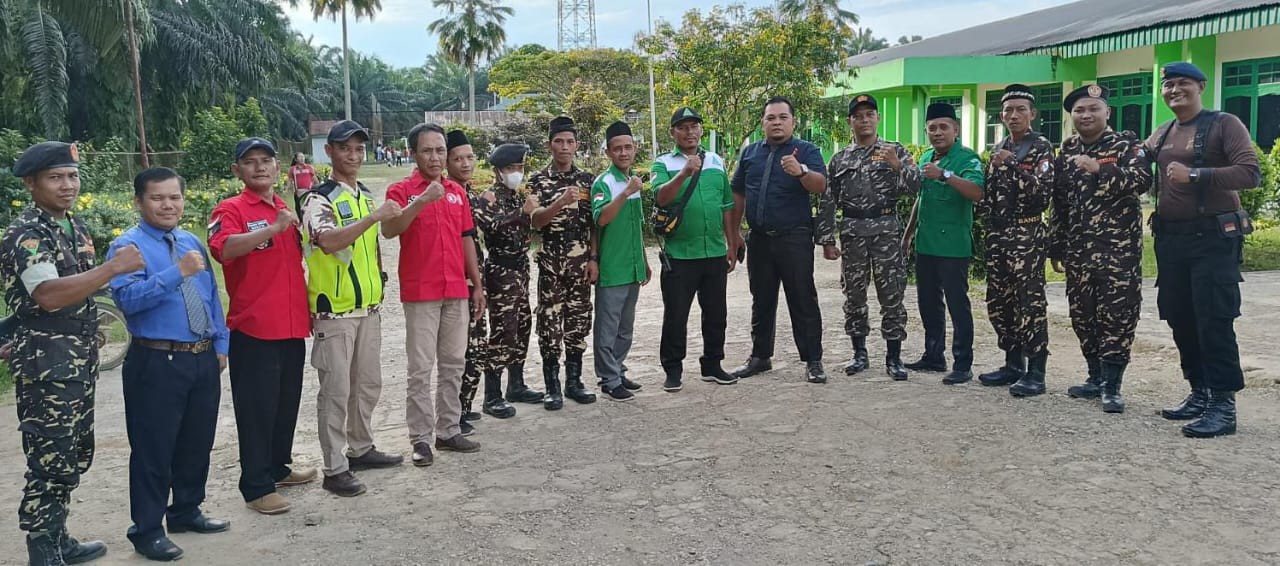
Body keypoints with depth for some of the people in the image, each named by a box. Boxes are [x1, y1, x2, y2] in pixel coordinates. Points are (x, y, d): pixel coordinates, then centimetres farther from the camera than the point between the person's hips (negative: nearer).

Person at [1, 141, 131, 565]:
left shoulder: (75, 227, 12)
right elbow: (49, 295, -29)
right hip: (46, 363, -9)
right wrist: (114, 267, -29)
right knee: (51, 462, -3)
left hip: (79, 360, 9)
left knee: (76, 457, 16)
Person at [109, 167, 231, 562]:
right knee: (154, 448, 0)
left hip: (203, 359, 7)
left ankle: (187, 512, 34)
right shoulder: (127, 246, -8)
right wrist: (177, 273, -32)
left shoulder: (192, 242, 13)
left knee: (198, 442, 17)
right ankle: (147, 530, 13)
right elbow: (127, 297, -24)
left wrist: (221, 344, 12)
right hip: (156, 362, -7)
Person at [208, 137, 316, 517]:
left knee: (287, 402, 16)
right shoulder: (230, 210, -6)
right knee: (257, 407, 0)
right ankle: (256, 486, 8)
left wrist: (307, 308, 18)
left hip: (293, 326, 7)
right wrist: (273, 228, -36)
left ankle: (278, 467, 32)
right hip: (253, 328, -7)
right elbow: (223, 249, -27)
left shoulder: (289, 211, 14)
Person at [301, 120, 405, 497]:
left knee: (369, 384, 15)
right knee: (336, 390, -2)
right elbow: (329, 242, -30)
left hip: (369, 307, 7)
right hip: (334, 311, -7)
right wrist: (374, 217, -33)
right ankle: (335, 469, 6)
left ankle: (361, 449, 31)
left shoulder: (367, 197, 13)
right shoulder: (319, 199, -11)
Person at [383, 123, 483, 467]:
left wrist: (477, 284, 14)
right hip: (420, 293, -5)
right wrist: (423, 200, -34)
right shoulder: (401, 190, -5)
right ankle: (421, 438, 7)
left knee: (454, 364, 11)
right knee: (421, 369, -1)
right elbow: (388, 230, -23)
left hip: (456, 291, 5)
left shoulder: (458, 192, 11)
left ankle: (448, 431, 21)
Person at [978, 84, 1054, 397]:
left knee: (1030, 301, -6)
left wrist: (1010, 165, -20)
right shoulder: (999, 149, 17)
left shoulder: (1041, 146, -3)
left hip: (1026, 233, -7)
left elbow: (1042, 187, -17)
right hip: (997, 233, 7)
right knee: (998, 301, 9)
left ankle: (1035, 372, -2)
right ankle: (1013, 364, 20)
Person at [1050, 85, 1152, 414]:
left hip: (1118, 248, -5)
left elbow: (1142, 180, -17)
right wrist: (1055, 248, 16)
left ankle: (1112, 386, -2)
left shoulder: (1127, 145, 1)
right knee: (1082, 315, 8)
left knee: (1116, 313, -7)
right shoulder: (1066, 154, 14)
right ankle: (1096, 377, 20)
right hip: (1078, 250, 5)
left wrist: (1099, 169, -27)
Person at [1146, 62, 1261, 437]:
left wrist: (1195, 175, -23)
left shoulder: (1224, 124, -4)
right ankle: (1200, 392, 22)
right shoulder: (1159, 136, 15)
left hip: (1214, 237, -7)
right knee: (1179, 318, 10)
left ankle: (1223, 406, -3)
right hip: (1170, 238, 7)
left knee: (1214, 321, -9)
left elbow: (1250, 174, -16)